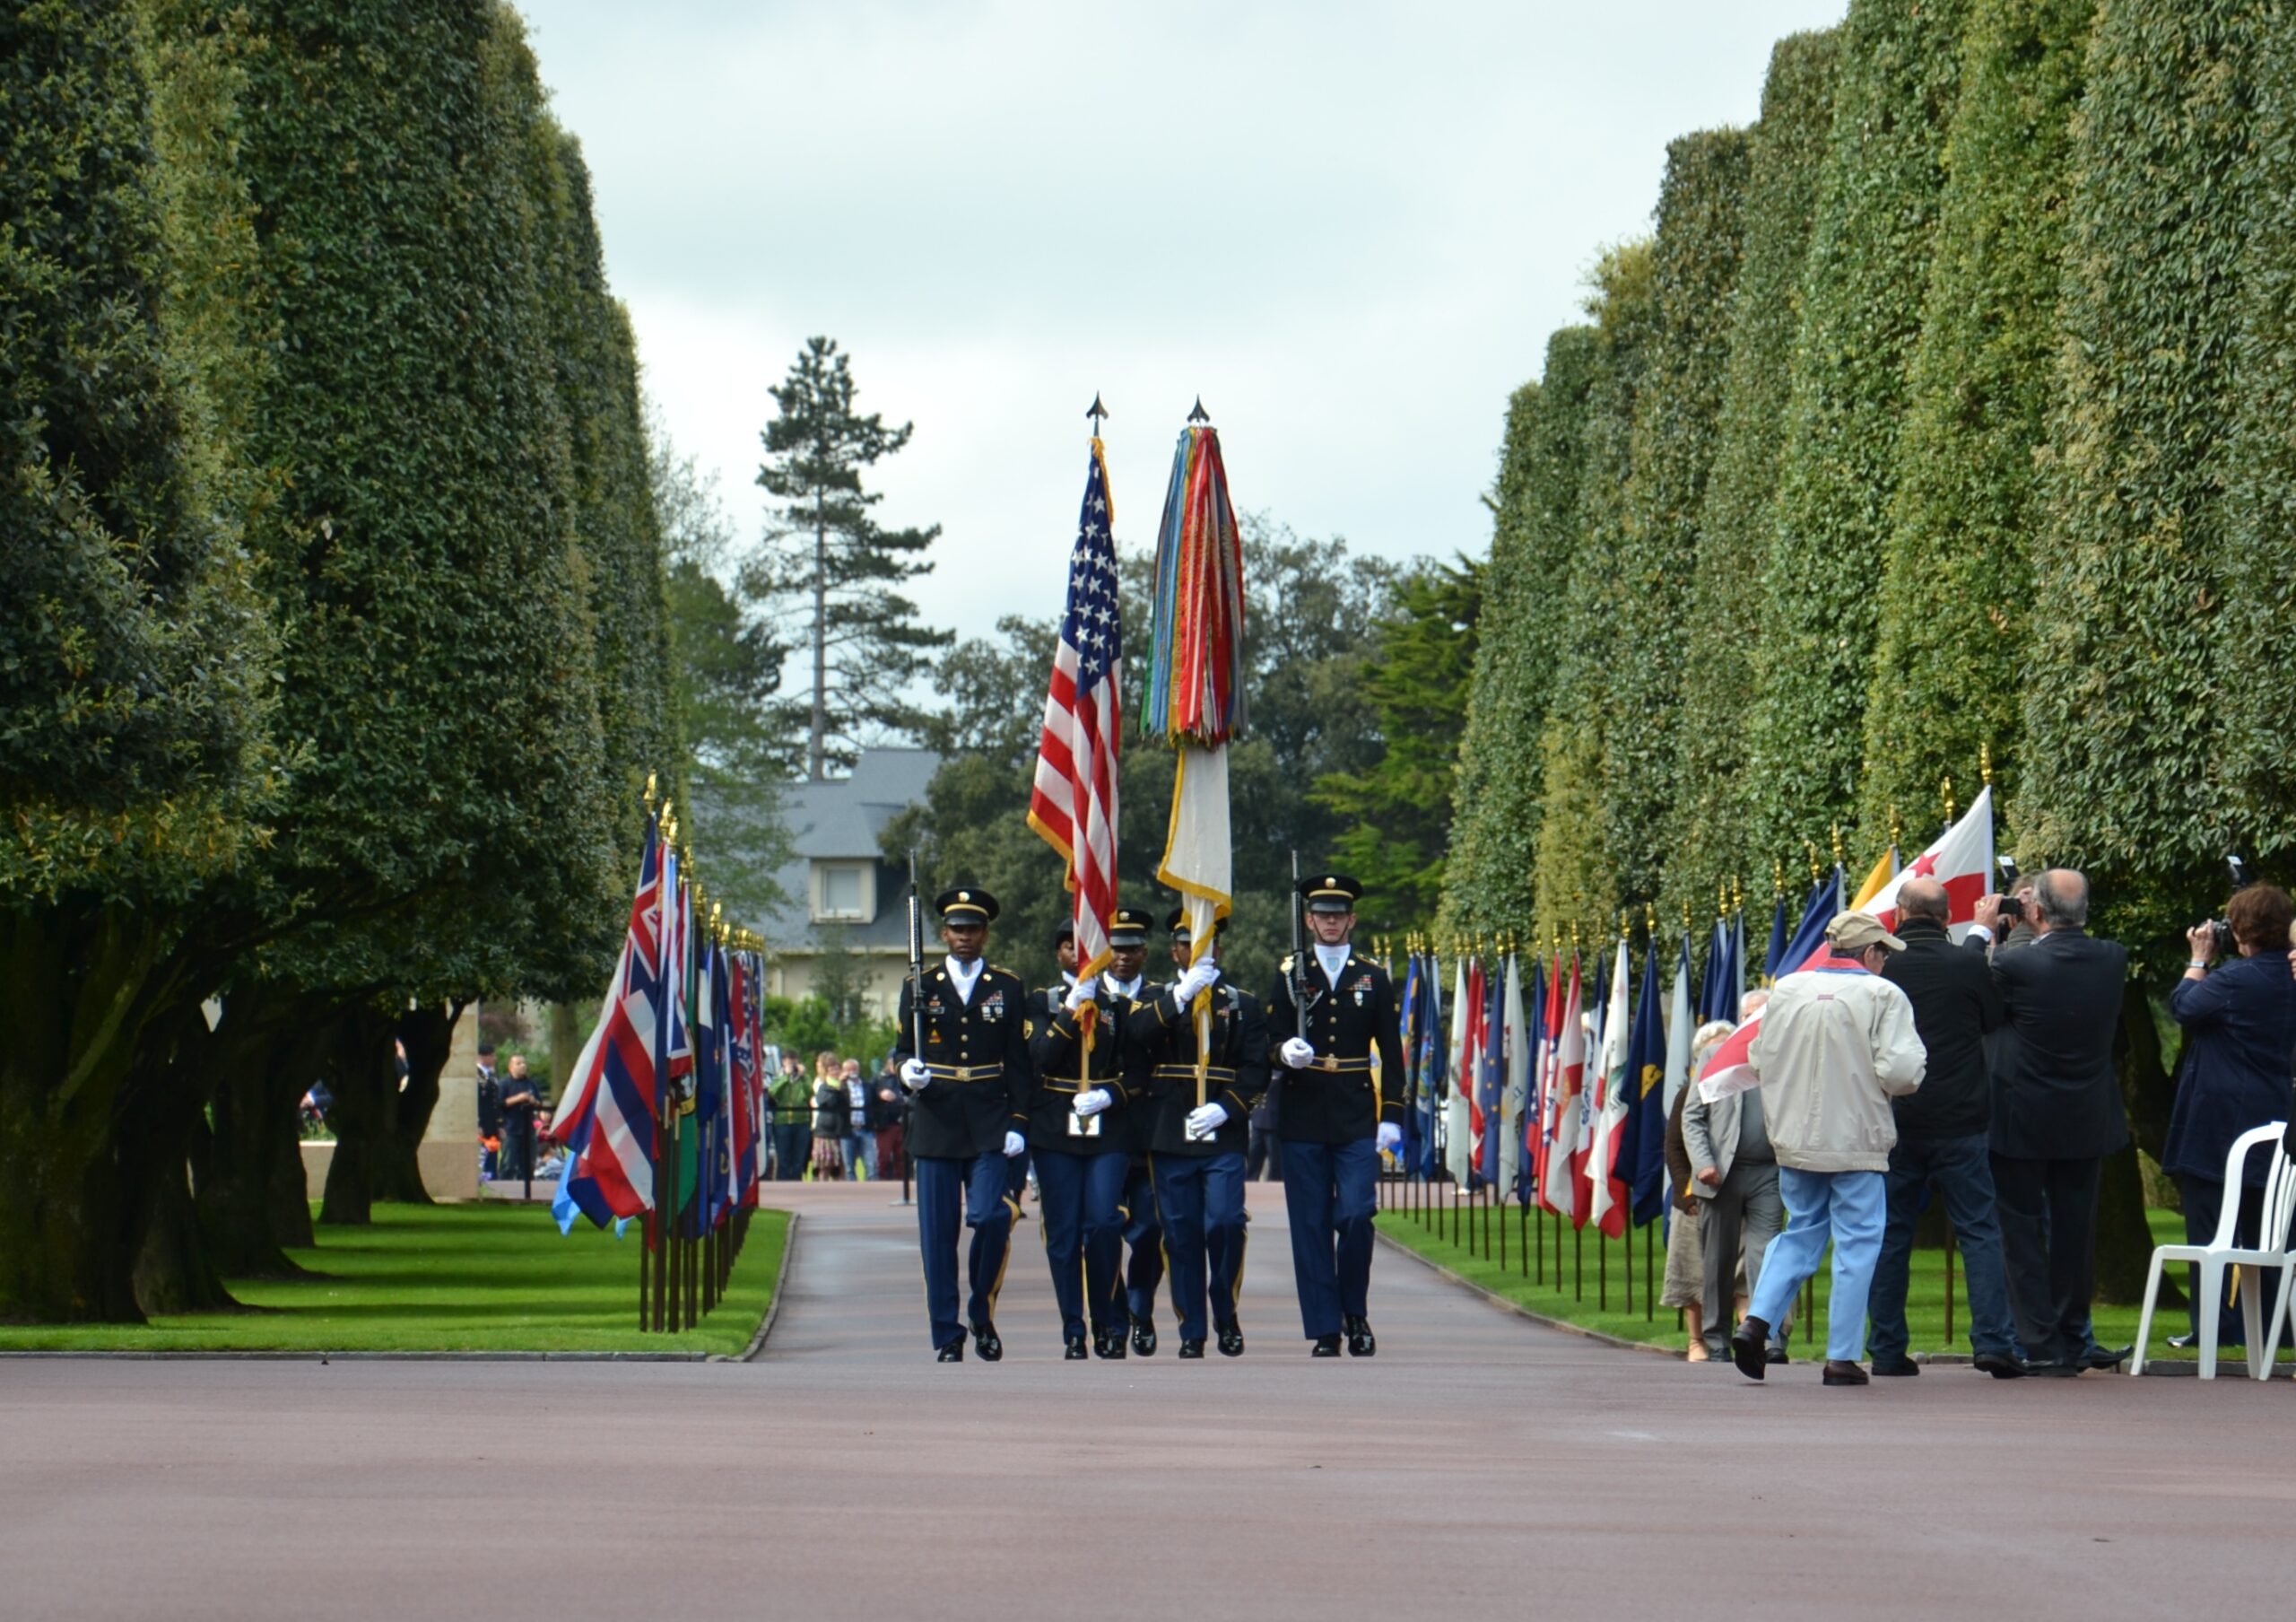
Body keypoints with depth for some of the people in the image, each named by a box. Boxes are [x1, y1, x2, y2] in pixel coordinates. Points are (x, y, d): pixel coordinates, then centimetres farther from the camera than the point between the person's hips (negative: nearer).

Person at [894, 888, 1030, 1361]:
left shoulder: (1008, 988, 8)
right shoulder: (919, 987, 9)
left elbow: (1018, 1062, 7)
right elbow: (903, 1050, 11)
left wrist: (1017, 1123, -3)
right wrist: (908, 1071, -13)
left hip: (988, 1127, -1)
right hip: (935, 1126, 1)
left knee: (991, 1218, -16)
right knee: (938, 1237, -1)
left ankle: (982, 1314, 6)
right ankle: (947, 1338, 6)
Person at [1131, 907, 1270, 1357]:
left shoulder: (1243, 1004, 12)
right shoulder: (1155, 999, 12)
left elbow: (1256, 1068, 4)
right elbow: (1137, 1033, -11)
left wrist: (1224, 1109, -12)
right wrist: (1183, 994, -21)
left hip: (1223, 1135, -1)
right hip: (1170, 1137, 1)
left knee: (1226, 1224, -13)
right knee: (1182, 1233, 1)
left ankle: (1226, 1315, 7)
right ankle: (1192, 1331, 7)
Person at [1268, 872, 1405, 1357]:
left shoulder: (1374, 979, 9)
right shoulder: (1290, 977, 8)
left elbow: (1391, 1053, 8)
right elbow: (1270, 1042, 6)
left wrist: (1391, 1116, 0)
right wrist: (1286, 1053, -18)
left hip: (1357, 1120, 0)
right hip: (1302, 1120, 1)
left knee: (1356, 1216, -11)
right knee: (1311, 1226, -1)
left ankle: (1355, 1313, 9)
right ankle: (1324, 1330, 3)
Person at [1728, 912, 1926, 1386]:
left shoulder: (1787, 990, 3)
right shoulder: (1881, 996, -9)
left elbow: (1759, 1061, 8)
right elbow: (1901, 1072, -16)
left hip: (1794, 1139, 4)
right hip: (1856, 1142, -4)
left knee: (1799, 1233, 18)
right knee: (1856, 1244, 4)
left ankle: (1756, 1323, 1)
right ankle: (1842, 1356, 2)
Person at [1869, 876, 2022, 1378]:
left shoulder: (1880, 969, -4)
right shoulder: (1970, 965, -7)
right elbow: (1998, 1019, 9)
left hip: (1893, 1125, 1)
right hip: (1958, 1124, -1)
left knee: (1890, 1236, 9)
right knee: (1979, 1231, 2)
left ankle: (1886, 1349, 9)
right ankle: (1992, 1341, -8)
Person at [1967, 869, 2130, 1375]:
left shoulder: (2014, 965, -20)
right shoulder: (2113, 959, -7)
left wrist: (1980, 930, 8)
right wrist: (2046, 930, 17)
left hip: (2023, 1123, -4)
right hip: (2086, 1123, 4)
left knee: (2023, 1233, 4)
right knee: (2075, 1231, 14)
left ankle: (2041, 1345, 2)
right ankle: (2073, 1340, 21)